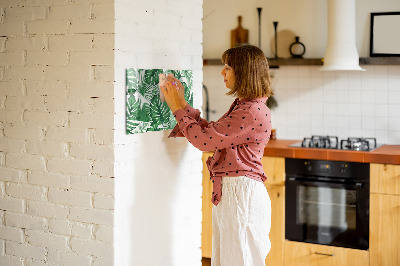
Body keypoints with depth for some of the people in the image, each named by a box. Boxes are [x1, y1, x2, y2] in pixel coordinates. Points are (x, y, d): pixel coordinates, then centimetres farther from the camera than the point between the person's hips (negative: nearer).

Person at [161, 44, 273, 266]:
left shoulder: (253, 112, -20)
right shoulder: (242, 106, 13)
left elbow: (204, 139, -19)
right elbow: (211, 132, 16)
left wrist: (177, 108, -8)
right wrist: (182, 104, 13)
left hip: (242, 194, -10)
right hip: (228, 192, 10)